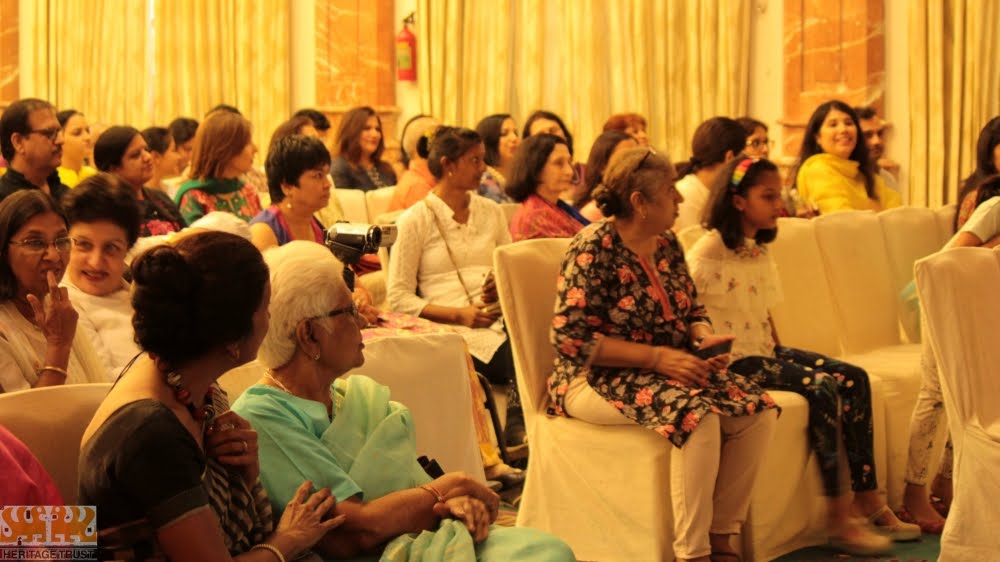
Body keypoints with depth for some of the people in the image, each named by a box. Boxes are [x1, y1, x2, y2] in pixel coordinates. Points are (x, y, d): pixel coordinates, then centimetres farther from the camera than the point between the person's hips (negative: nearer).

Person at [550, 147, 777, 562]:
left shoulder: (667, 243, 8)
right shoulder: (594, 248, -15)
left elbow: (691, 310, 19)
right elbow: (570, 338, -20)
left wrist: (705, 339, -6)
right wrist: (657, 357, -23)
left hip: (670, 368, 8)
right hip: (598, 378, -8)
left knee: (757, 411, -13)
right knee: (698, 415, -33)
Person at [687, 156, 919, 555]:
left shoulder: (759, 251, 14)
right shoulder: (707, 254, -14)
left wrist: (780, 354, 9)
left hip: (765, 352, 9)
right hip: (733, 361, -9)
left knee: (854, 379, -4)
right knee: (821, 387, -25)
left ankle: (868, 498, -2)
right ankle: (838, 519, -23)